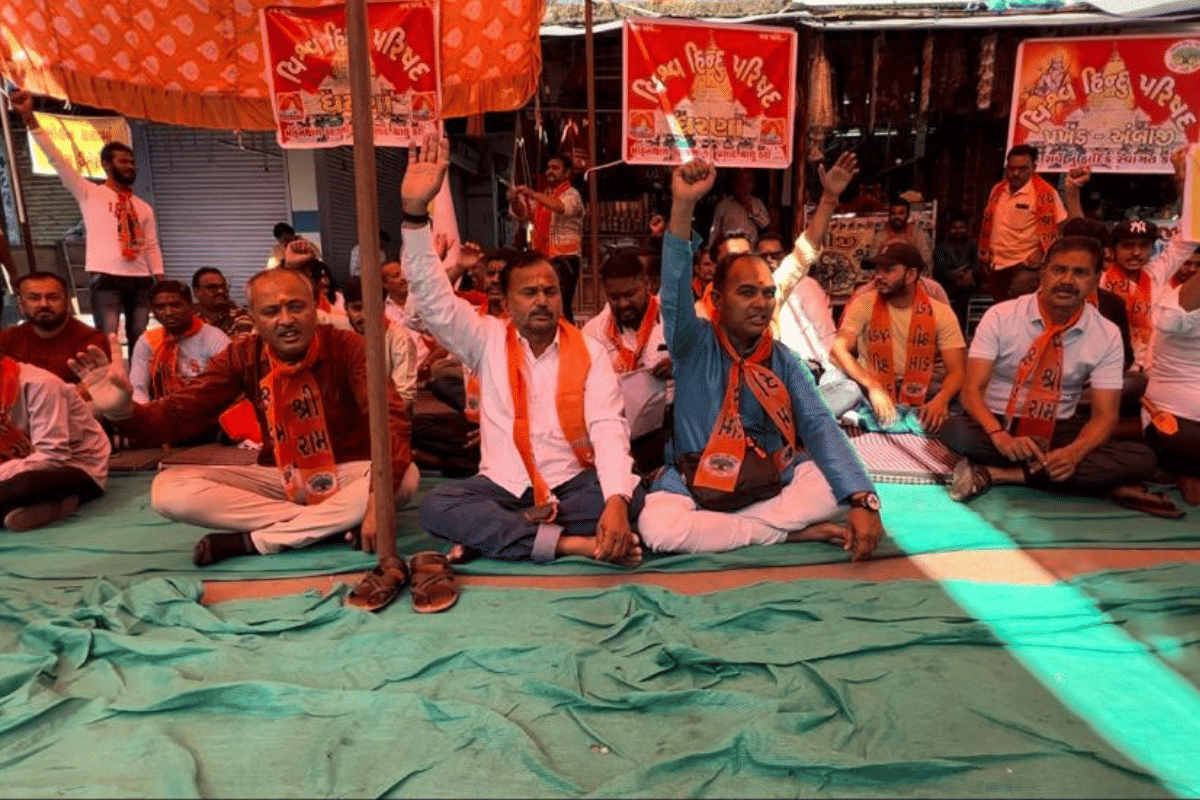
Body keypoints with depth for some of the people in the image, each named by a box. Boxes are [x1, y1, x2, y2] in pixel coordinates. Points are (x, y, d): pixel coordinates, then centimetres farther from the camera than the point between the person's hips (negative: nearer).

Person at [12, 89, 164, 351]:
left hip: (141, 281, 4)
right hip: (106, 279, -4)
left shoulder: (144, 208, 17)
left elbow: (152, 247, 14)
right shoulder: (89, 194, 7)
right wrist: (28, 116, -11)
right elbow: (57, 159, -2)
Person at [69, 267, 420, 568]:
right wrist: (123, 410, -35)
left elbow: (391, 417, -31)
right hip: (279, 477, 3)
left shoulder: (346, 346, -18)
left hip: (348, 472, -2)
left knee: (405, 477, -35)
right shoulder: (242, 357, -6)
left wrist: (381, 500, -46)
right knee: (169, 491, -18)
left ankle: (254, 541, -25)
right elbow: (178, 415, -11)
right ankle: (338, 522, -22)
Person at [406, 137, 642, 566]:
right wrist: (414, 211, -23)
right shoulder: (487, 340, 1)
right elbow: (432, 296, -10)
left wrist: (616, 500, -30)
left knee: (630, 496, -30)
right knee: (436, 507, -27)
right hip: (503, 485, 0)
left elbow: (609, 430, -12)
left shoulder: (589, 352, -2)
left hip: (574, 482, 0)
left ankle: (489, 531, -23)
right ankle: (574, 542, -31)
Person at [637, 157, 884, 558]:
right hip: (696, 481, -2)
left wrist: (863, 499, -24)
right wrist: (683, 206, -37)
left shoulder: (783, 360, 3)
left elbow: (820, 426, -8)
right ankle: (791, 530, -18)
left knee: (838, 484, -24)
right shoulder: (694, 344, -4)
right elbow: (674, 294, -25)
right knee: (657, 525, -34)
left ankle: (710, 526, -18)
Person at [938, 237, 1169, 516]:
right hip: (997, 423, -2)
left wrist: (1074, 452, -30)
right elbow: (972, 390, -17)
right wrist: (999, 435, -37)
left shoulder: (1107, 335, -5)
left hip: (1059, 431, 3)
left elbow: (1105, 415, -7)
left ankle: (997, 474, -26)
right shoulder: (1000, 316, -11)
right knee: (955, 431, -36)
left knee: (1140, 459, -24)